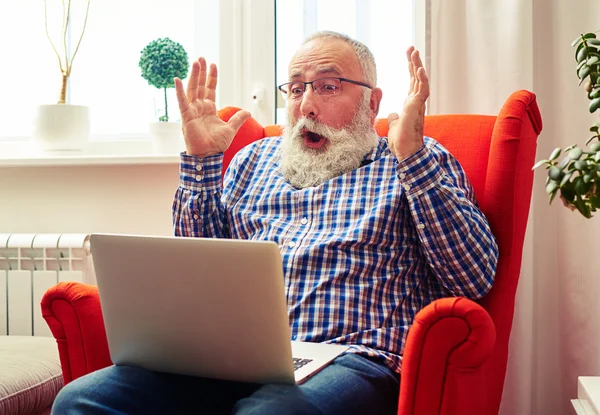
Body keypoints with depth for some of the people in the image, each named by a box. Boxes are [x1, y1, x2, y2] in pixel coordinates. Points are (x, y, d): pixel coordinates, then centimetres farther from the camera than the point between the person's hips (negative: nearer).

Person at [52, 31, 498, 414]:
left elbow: (476, 276, -1)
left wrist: (412, 156, -9)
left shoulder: (420, 162, 14)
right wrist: (201, 159, 12)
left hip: (348, 361, -4)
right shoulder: (256, 159, 26)